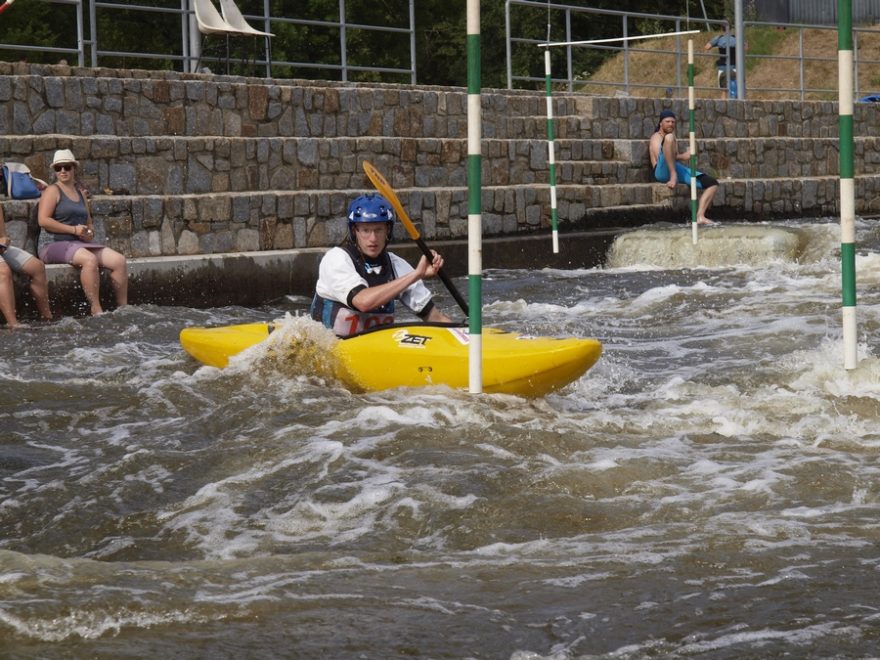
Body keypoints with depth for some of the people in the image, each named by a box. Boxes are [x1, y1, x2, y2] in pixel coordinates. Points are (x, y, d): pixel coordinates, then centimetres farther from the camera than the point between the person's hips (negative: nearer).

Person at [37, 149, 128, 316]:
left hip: (79, 244, 7)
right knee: (90, 260, -37)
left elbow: (89, 222, 30)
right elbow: (43, 220, -14)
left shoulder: (80, 194, 20)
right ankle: (96, 311, -36)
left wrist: (90, 232, 4)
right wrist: (73, 229, -17)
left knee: (119, 260, -12)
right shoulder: (53, 191, -1)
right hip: (55, 244, -7)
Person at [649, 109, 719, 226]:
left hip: (678, 170, 7)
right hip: (663, 171, -7)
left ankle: (700, 216, -21)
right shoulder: (656, 137, 10)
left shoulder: (672, 137, 33)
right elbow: (659, 157, -8)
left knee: (712, 184, -6)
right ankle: (674, 177, -33)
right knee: (669, 137, -30)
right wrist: (683, 157, -10)